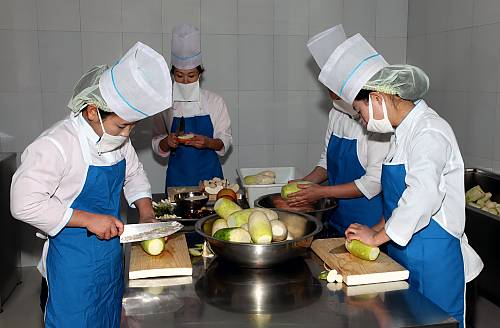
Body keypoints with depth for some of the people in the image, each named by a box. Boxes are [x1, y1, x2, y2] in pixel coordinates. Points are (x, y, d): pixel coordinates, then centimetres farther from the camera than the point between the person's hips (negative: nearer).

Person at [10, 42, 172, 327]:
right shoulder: (56, 145, -24)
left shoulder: (118, 137, -1)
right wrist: (90, 220, -26)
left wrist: (146, 214, 0)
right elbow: (25, 204, -26)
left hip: (112, 250, 7)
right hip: (74, 263, -7)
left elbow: (134, 174, 15)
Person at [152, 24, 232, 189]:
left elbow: (225, 141, 0)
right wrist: (167, 142, -17)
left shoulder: (215, 101, -2)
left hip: (209, 173, 0)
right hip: (177, 176, 0)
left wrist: (208, 142, -19)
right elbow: (158, 146, 4)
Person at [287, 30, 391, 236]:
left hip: (365, 220, -7)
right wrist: (305, 182, -2)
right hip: (334, 216, 7)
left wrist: (322, 192, -20)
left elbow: (374, 182, -21)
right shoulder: (336, 114, 5)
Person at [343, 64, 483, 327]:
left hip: (432, 259, -9)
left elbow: (423, 196, -31)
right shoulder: (405, 130, 12)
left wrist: (377, 236, -21)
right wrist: (379, 227, 9)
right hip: (405, 254, 9)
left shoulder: (429, 131, -18)